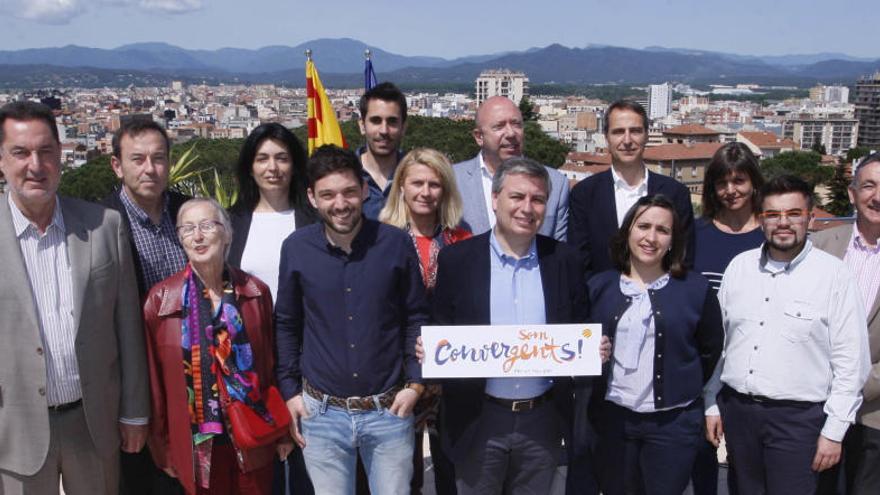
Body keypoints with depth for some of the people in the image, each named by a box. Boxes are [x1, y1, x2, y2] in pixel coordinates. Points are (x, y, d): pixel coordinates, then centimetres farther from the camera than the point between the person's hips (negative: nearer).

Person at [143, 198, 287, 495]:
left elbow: (271, 364, 4)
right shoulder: (160, 299, -8)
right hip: (196, 445, -1)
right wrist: (162, 448, -1)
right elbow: (154, 380, -3)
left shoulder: (256, 292, -2)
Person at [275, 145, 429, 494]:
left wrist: (415, 383, -4)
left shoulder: (396, 243, -6)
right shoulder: (296, 248, -4)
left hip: (390, 411, 0)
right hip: (321, 413, 1)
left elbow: (416, 318, 3)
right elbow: (285, 324, 6)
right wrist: (289, 390, 3)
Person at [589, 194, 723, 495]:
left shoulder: (695, 288, -2)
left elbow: (711, 350, 5)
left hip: (674, 422, -2)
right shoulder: (599, 286, 2)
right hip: (612, 418, 2)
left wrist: (684, 389, 6)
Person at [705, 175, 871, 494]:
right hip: (736, 408, 4)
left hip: (798, 417, -4)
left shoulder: (834, 274, -7)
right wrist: (712, 405, 10)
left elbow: (851, 362, -7)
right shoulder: (739, 267, 6)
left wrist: (834, 430, -8)